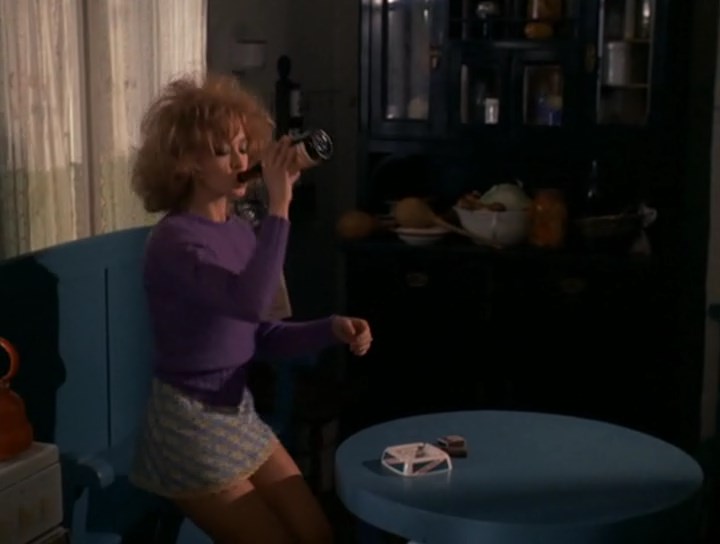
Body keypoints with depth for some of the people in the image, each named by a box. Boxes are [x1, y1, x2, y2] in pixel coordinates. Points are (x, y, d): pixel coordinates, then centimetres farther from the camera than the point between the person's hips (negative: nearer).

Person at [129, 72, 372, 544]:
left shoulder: (241, 231, 5)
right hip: (189, 424, -8)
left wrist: (332, 328, -5)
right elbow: (251, 302, -39)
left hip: (240, 414, 8)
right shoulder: (174, 240, -21)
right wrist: (279, 205, -37)